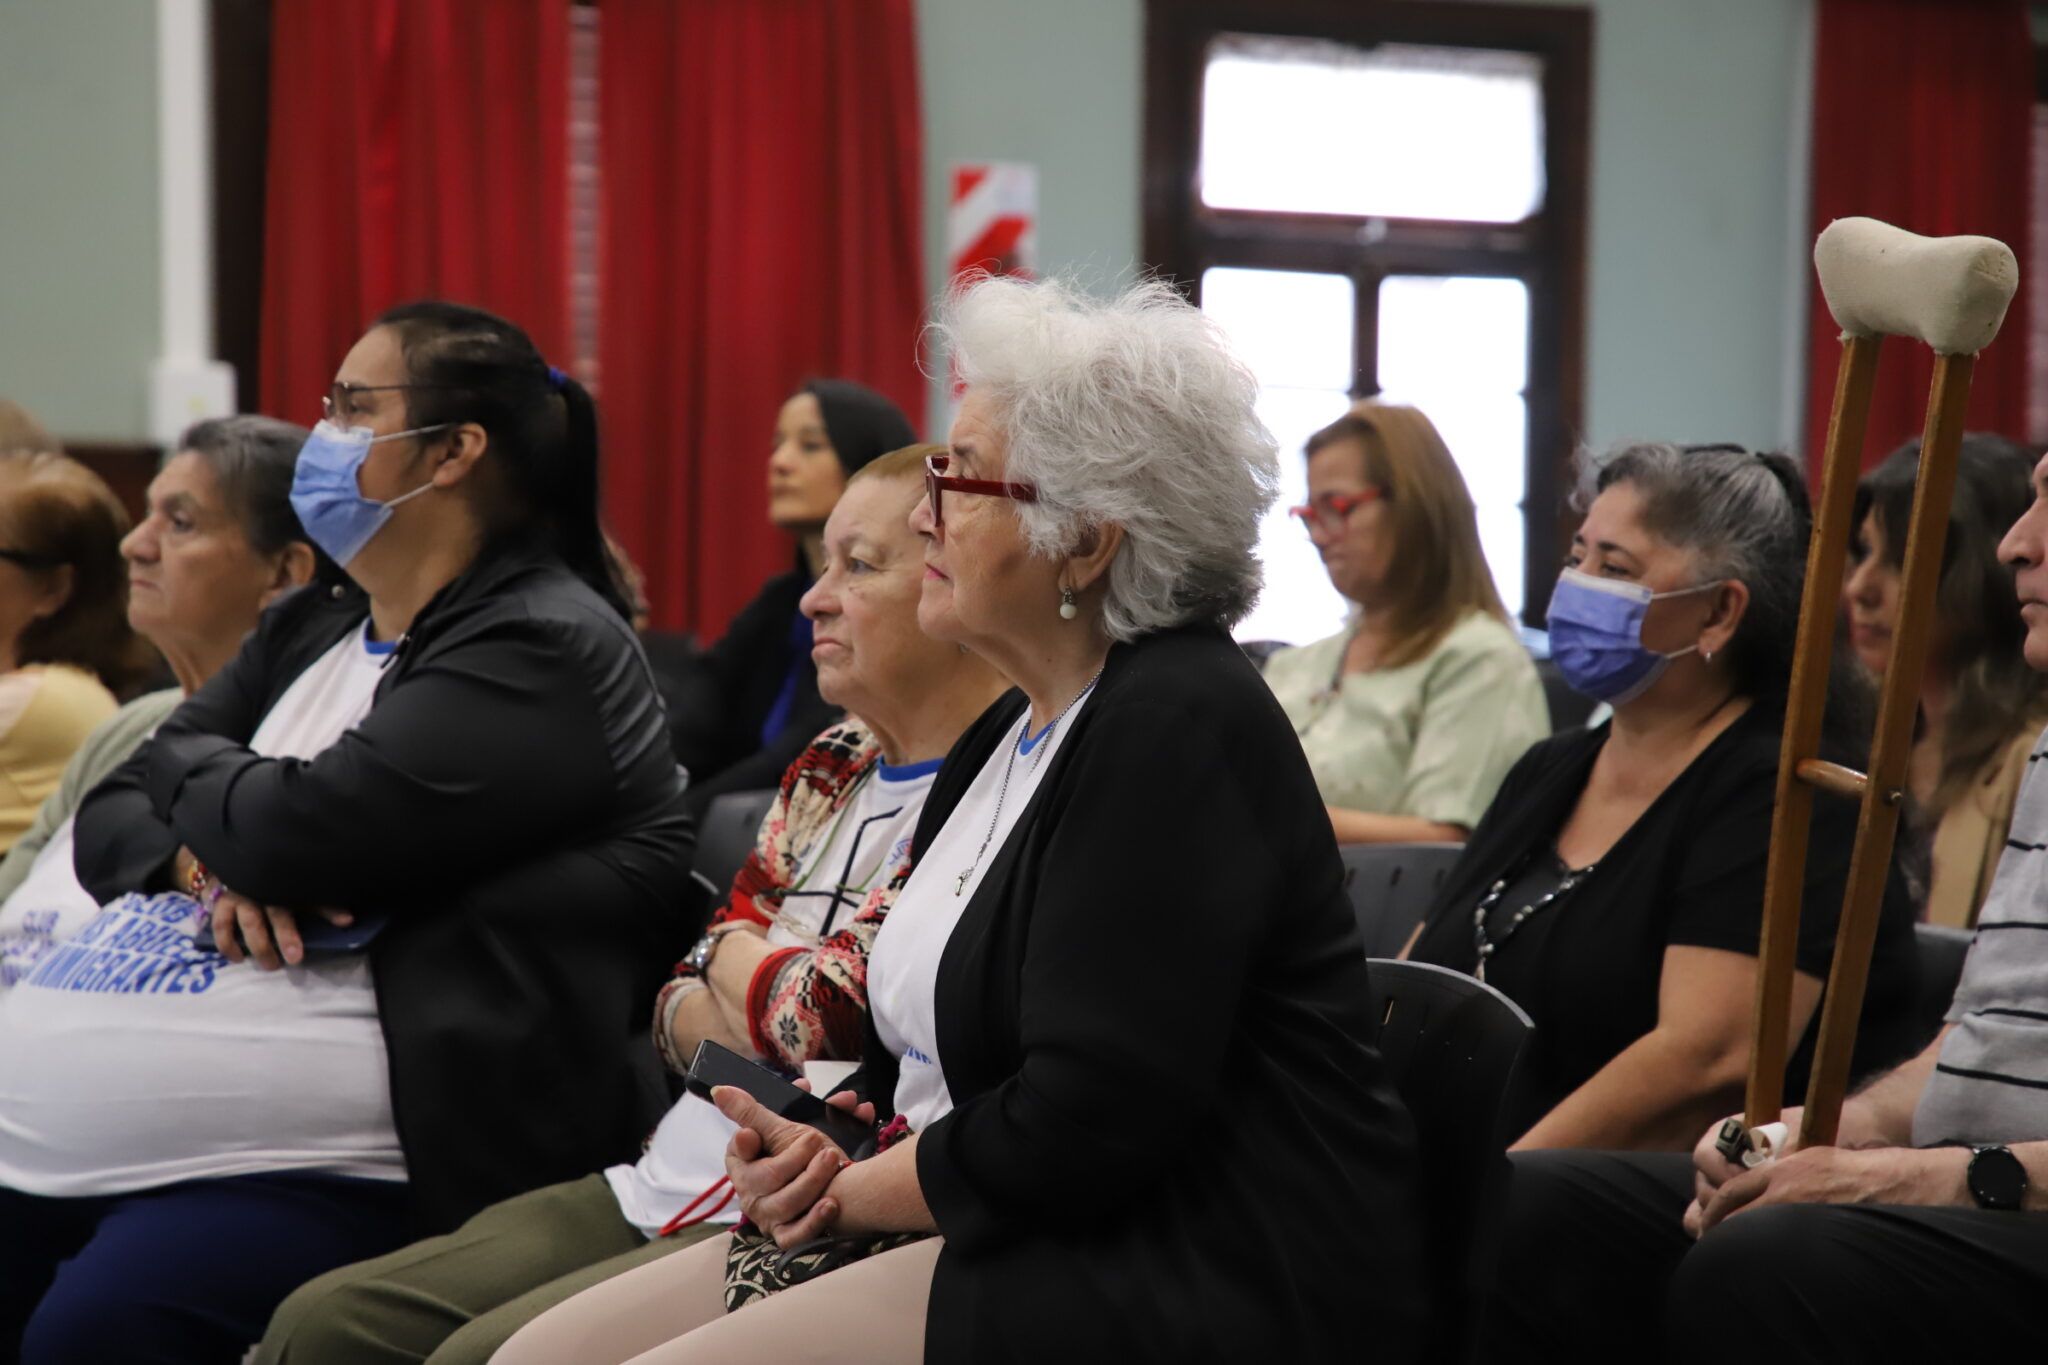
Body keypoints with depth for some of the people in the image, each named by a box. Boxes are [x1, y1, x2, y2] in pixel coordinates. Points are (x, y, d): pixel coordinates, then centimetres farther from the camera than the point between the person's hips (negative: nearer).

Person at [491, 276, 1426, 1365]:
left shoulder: (1179, 731, -16)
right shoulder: (1014, 734, 16)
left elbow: (1084, 1125, -22)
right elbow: (920, 1051, 23)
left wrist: (850, 1189, -8)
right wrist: (821, 1151, 2)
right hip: (1014, 1237, 10)